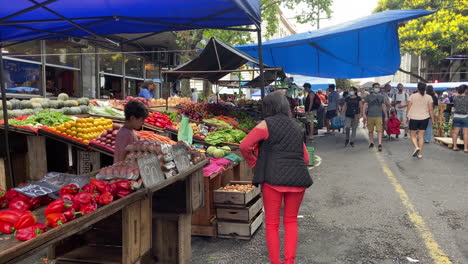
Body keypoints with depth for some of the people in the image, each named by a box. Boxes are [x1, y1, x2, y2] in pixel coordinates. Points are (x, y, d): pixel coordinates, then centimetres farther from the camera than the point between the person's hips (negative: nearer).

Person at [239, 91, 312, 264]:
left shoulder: (266, 124, 1)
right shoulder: (296, 127, 18)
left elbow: (244, 146, -9)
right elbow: (306, 158, 17)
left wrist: (254, 164, 5)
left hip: (273, 178, -4)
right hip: (298, 178, 5)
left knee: (272, 223, 8)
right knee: (291, 220, 18)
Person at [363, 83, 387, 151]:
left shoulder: (381, 97, 12)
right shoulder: (368, 96, 5)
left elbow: (384, 106, 17)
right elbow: (365, 105, 0)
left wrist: (386, 116, 15)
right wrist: (364, 114, -13)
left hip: (379, 116, 0)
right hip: (370, 116, 0)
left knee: (379, 130, -11)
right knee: (370, 131, 8)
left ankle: (380, 144, -15)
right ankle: (371, 143, 25)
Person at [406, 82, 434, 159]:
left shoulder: (412, 96, -4)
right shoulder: (429, 97, 0)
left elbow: (409, 108, -4)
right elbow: (431, 109, -1)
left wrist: (407, 117, 6)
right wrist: (432, 119, 7)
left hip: (414, 118, -2)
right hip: (424, 118, 2)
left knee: (413, 135, 10)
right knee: (421, 136, 8)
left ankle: (416, 147, -15)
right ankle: (420, 153, 9)